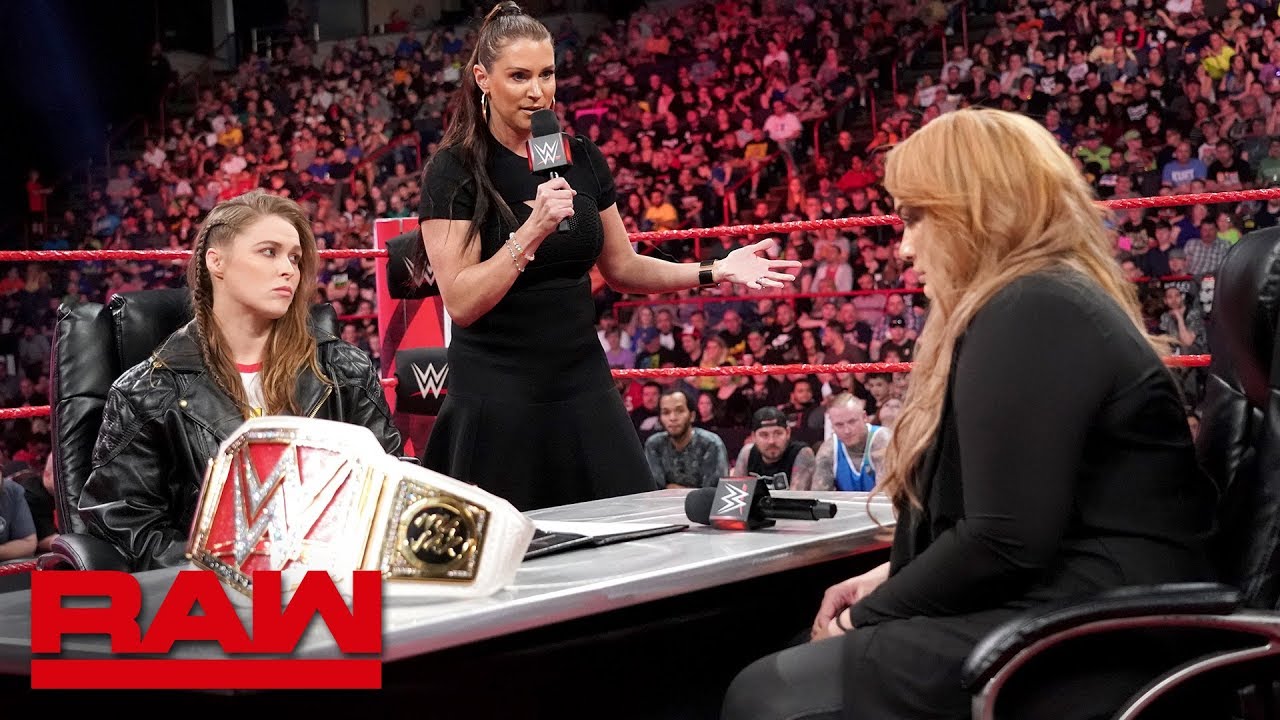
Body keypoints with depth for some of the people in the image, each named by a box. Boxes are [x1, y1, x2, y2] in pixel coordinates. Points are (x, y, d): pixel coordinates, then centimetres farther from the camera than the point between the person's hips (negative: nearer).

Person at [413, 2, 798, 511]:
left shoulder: (581, 159, 6)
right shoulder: (454, 172, -8)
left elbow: (621, 269, 15)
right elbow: (461, 303, -15)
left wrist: (713, 273, 4)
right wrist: (533, 229, -24)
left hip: (583, 389, 4)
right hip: (497, 397, -4)